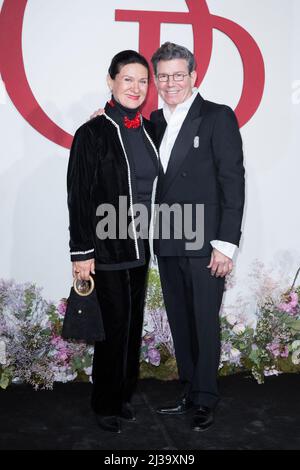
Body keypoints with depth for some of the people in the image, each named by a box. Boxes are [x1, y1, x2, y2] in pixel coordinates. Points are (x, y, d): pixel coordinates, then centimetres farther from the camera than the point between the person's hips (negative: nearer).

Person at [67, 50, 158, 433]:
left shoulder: (149, 130, 8)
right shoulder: (92, 134, -9)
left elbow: (153, 188, 13)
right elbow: (78, 197, -10)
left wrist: (152, 237, 9)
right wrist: (82, 252, -13)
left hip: (139, 247, 6)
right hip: (106, 249, -5)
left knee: (133, 323, 13)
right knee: (114, 326, 2)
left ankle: (124, 395, 30)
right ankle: (106, 404, 21)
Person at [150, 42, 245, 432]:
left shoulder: (218, 118, -5)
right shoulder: (153, 122, 12)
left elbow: (233, 182, -9)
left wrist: (226, 243, -14)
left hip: (205, 244, -5)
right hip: (167, 245, 6)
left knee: (205, 324, 4)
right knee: (180, 324, 14)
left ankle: (206, 400, 21)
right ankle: (190, 393, 28)